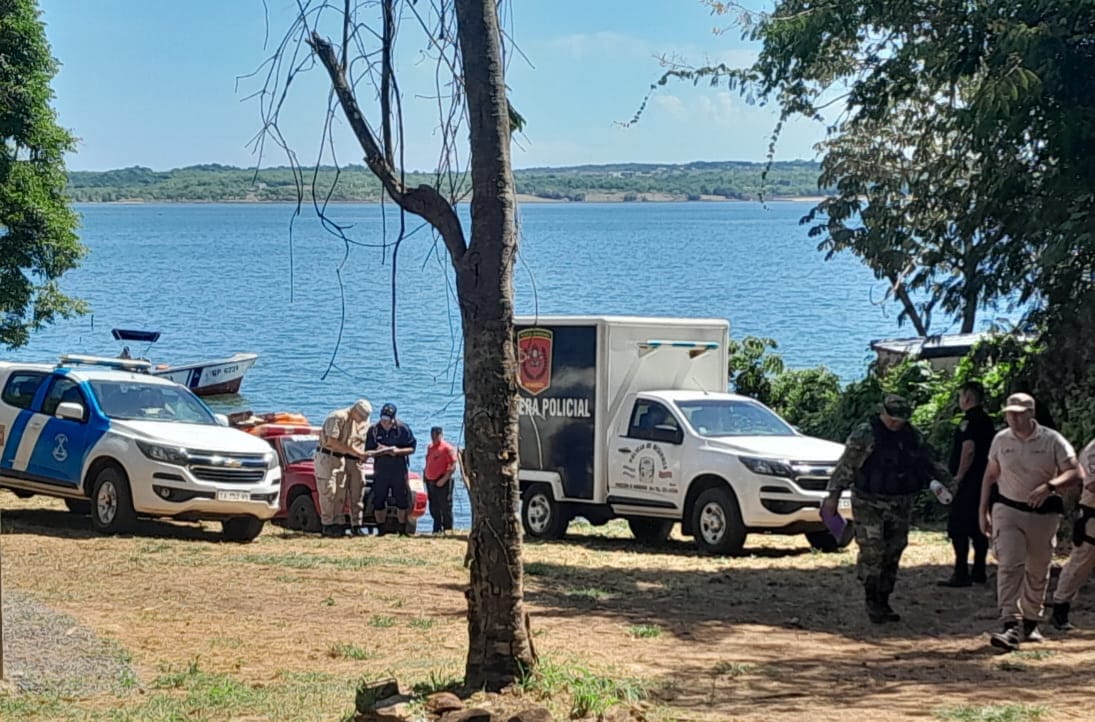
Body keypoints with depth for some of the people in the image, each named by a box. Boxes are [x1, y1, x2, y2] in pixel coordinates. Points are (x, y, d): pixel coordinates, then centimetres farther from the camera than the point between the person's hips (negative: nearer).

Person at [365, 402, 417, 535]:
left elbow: (412, 448, -2)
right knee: (378, 502, 1)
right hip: (380, 470, 2)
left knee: (402, 501, -1)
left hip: (399, 470, -2)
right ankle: (381, 531, 10)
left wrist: (398, 451, -19)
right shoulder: (373, 430, 2)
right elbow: (368, 451, 5)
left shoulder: (403, 428, -3)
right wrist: (377, 451, -16)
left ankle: (402, 531, 8)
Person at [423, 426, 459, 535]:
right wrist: (425, 474, 12)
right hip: (430, 482, 8)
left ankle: (447, 530, -2)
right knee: (434, 509, 13)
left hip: (442, 482, -8)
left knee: (445, 508, -6)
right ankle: (437, 530, 22)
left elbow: (453, 466, -14)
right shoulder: (430, 447, 15)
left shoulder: (447, 448, -8)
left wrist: (444, 479, -20)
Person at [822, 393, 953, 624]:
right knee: (872, 552, -12)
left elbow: (928, 464, 21)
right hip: (869, 504, -5)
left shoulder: (912, 436, 9)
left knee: (892, 555, 7)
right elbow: (845, 466, -8)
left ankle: (883, 602, 15)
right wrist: (833, 495, -12)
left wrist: (948, 481, 13)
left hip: (901, 505, 5)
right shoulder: (864, 434, -8)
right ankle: (872, 601, -1)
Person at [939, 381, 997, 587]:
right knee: (978, 528, 14)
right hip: (984, 480, 10)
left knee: (958, 528, -7)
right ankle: (979, 572, 18)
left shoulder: (970, 420, -14)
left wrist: (960, 475, -14)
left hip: (970, 481, -10)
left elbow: (968, 449, -23)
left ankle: (961, 574, -10)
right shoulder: (987, 420, 15)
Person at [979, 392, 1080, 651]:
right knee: (1009, 566, -15)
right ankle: (1011, 627, -23)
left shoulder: (1052, 441, -8)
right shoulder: (1000, 440, 1)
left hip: (1043, 513, 0)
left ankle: (1030, 623, 30)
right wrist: (983, 511, 9)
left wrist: (1049, 486, -29)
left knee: (1038, 572, 12)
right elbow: (990, 476, 12)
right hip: (1007, 510, 0)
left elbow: (1075, 474, -12)